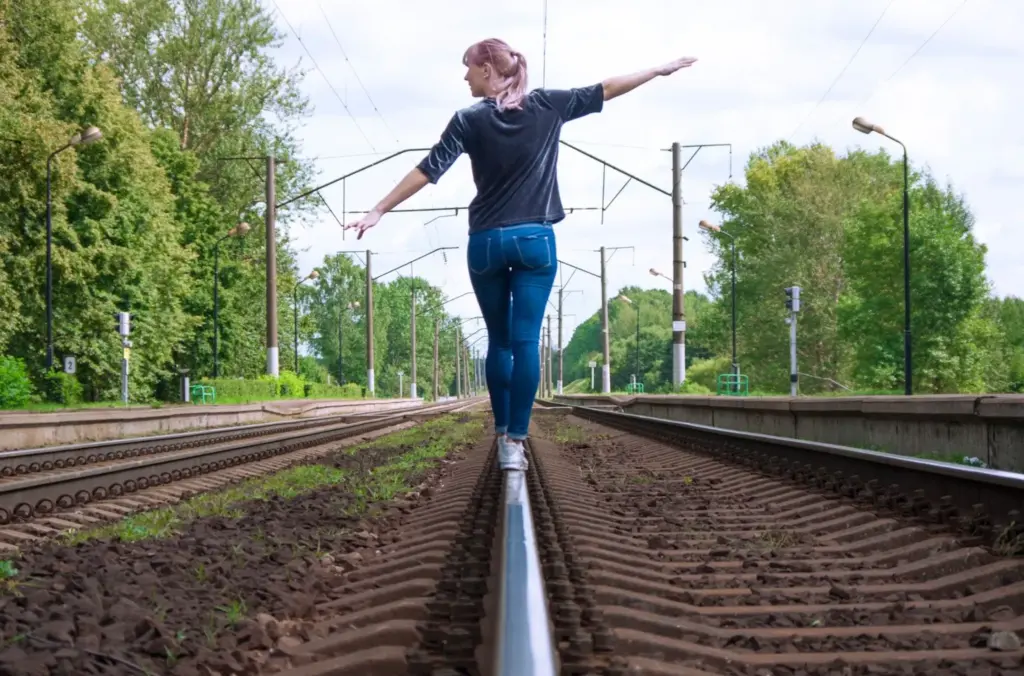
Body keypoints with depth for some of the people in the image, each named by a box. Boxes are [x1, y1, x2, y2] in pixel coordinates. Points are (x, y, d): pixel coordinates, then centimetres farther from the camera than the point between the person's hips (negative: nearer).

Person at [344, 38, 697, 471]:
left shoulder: (470, 120, -3)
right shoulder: (546, 106, 2)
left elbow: (427, 170, -7)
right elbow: (605, 90, 10)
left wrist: (379, 212, -5)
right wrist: (662, 69, 22)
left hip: (487, 242, 0)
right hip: (535, 240, 0)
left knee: (499, 341, 13)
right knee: (526, 341, -5)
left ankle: (503, 435, 15)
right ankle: (515, 441, -10)